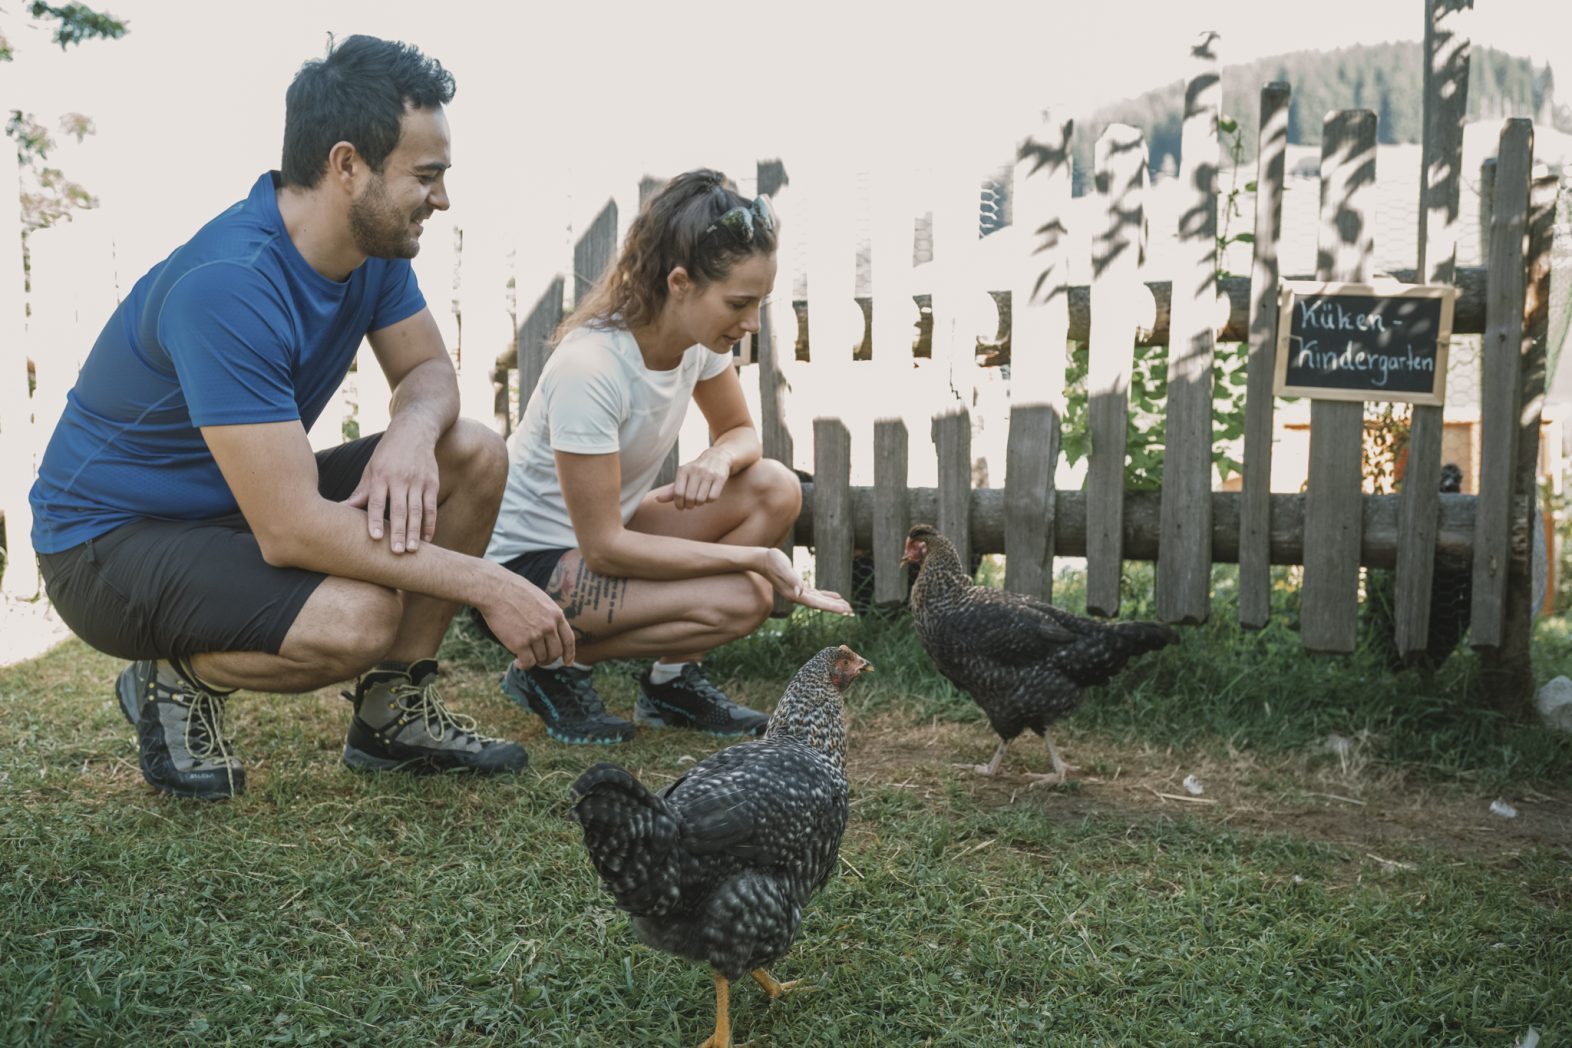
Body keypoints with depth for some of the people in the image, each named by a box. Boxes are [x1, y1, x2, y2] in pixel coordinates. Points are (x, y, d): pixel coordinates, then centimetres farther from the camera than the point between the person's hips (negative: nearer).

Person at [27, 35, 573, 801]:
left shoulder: (374, 244, -6)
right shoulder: (227, 286, -32)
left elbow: (428, 371, 3)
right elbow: (290, 530, -35)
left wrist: (412, 432, -23)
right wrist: (486, 585, -32)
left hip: (243, 507, 9)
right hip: (111, 539, -8)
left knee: (475, 456, -6)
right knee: (359, 616, -34)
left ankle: (395, 713, 3)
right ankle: (179, 681, -2)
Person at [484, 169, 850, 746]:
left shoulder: (698, 336, -8)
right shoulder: (589, 369, -30)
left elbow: (740, 431, 9)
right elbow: (603, 547, -27)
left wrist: (720, 457, -18)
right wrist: (757, 558, -26)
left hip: (607, 531, 8)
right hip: (528, 561, -8)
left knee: (775, 490, -12)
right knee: (741, 600, -25)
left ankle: (672, 680, 2)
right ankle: (554, 666, -3)